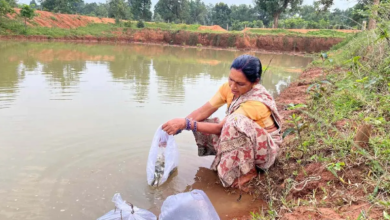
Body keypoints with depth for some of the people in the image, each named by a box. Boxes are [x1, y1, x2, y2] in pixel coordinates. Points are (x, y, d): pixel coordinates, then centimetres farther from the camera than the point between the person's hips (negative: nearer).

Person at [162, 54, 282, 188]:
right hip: (241, 139, 7)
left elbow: (220, 127, -31)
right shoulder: (229, 87, -11)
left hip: (265, 147, -6)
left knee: (237, 122, -38)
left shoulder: (257, 101, -32)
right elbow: (204, 111, -12)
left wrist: (186, 124, -33)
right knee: (201, 125, -9)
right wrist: (180, 124, -27)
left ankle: (249, 170, -16)